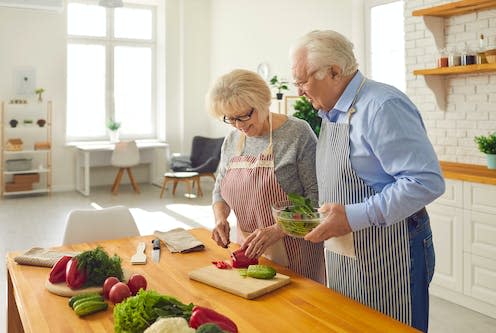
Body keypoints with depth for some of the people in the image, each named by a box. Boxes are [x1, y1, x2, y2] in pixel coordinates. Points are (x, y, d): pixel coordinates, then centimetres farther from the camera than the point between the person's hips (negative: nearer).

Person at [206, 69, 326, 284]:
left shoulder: (297, 133, -14)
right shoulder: (232, 140, 5)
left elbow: (316, 195, -17)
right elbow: (219, 190, 15)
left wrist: (277, 230, -25)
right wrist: (220, 218, -5)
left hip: (292, 250, -5)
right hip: (249, 249, 5)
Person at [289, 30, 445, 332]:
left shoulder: (383, 107, -20)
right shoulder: (331, 113, 10)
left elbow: (427, 182, -26)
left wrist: (354, 216, -27)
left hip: (387, 257, -8)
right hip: (343, 254, 9)